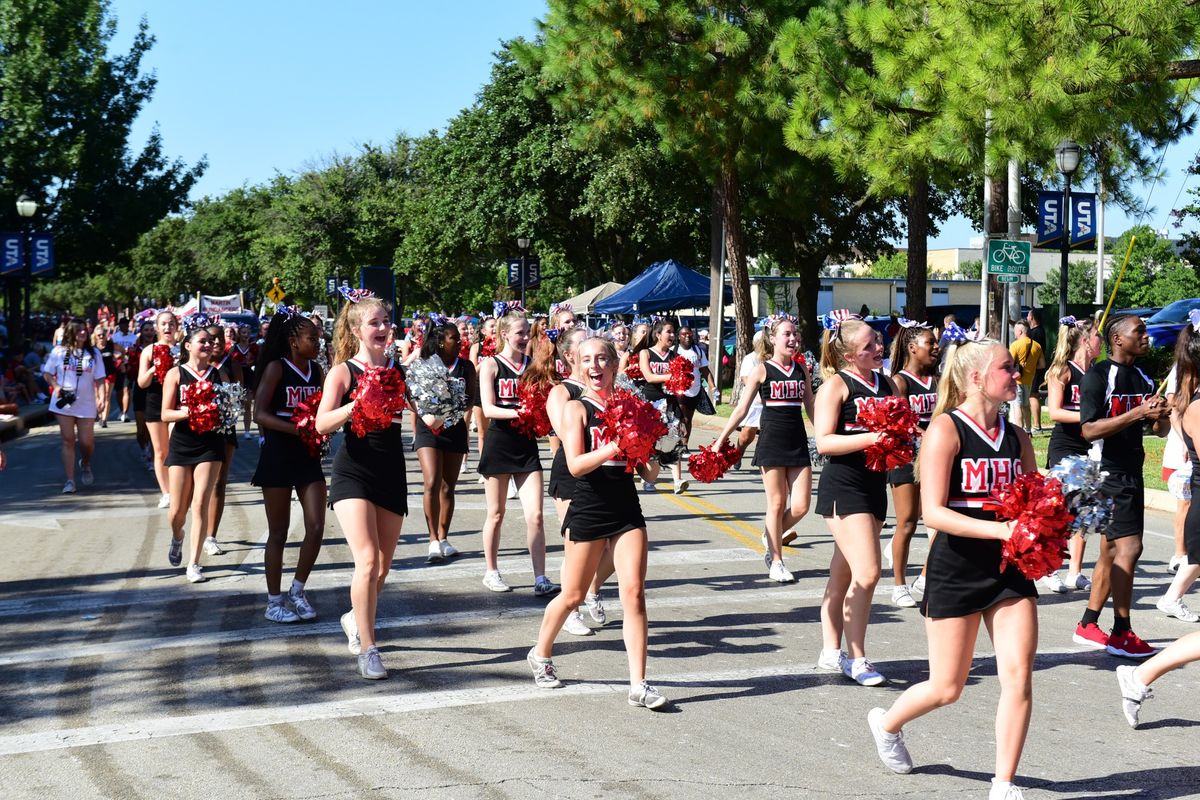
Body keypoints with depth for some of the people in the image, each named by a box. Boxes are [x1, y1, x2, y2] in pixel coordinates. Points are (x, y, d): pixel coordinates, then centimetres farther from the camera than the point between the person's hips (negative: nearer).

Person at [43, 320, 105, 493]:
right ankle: (70, 480, 2)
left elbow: (99, 379, 3)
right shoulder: (59, 352, 1)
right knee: (68, 440, -1)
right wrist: (56, 387, -10)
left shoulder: (93, 353, 4)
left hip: (86, 404, 1)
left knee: (87, 441, 0)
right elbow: (47, 373, 6)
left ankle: (85, 465, 33)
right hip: (63, 403, -1)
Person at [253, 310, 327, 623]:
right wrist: (298, 429, -26)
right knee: (278, 532, 3)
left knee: (316, 528, -2)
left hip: (308, 456, 5)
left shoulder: (317, 370, 7)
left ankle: (297, 591, 16)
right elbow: (260, 414, -17)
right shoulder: (277, 368, -9)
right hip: (278, 456, -5)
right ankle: (274, 601, 14)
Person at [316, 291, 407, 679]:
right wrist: (357, 405, -29)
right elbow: (322, 423, -14)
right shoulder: (344, 371, -3)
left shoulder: (400, 370, 7)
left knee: (382, 568, 11)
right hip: (354, 472, -4)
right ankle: (367, 650, -8)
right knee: (367, 561, -16)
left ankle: (356, 619, 40)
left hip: (392, 473, 4)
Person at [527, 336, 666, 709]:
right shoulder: (576, 409, -3)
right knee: (573, 595, 8)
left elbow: (647, 472, 10)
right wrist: (614, 447, -27)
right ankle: (540, 655, 35)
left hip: (627, 508, 3)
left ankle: (639, 685, -4)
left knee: (634, 592, -7)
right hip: (589, 510, -3)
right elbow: (575, 465, -16)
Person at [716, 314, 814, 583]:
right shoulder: (762, 370, -2)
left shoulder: (802, 370, 10)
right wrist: (721, 439, -4)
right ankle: (776, 562, 12)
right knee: (777, 504, 1)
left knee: (800, 506, -2)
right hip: (771, 442, -4)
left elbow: (811, 408, 17)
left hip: (798, 444, 4)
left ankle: (772, 538, 26)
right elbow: (741, 409, -1)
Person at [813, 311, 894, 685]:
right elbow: (824, 441, -16)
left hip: (874, 485, 7)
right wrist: (869, 438, -25)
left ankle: (831, 652, 21)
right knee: (867, 573, -13)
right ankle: (856, 659, -4)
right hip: (844, 486, -7)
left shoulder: (886, 383, 12)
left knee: (844, 573, 14)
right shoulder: (836, 385, -8)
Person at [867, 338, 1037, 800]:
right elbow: (933, 512, -19)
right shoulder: (946, 430, -11)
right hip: (955, 570, -5)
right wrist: (1000, 529, -28)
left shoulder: (1016, 437, 8)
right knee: (947, 688, 5)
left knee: (1018, 676, -7)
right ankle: (887, 724, 37)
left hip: (1010, 570, 5)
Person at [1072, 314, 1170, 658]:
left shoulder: (1143, 379, 13)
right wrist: (1137, 413, -23)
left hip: (1132, 473, 9)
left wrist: (1160, 416, -6)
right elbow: (1089, 429, -19)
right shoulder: (1098, 376, -10)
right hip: (1108, 473, -9)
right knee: (1129, 547, -12)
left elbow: (1160, 431, 17)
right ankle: (1121, 634, -6)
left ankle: (1088, 626, 21)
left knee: (1111, 551, 12)